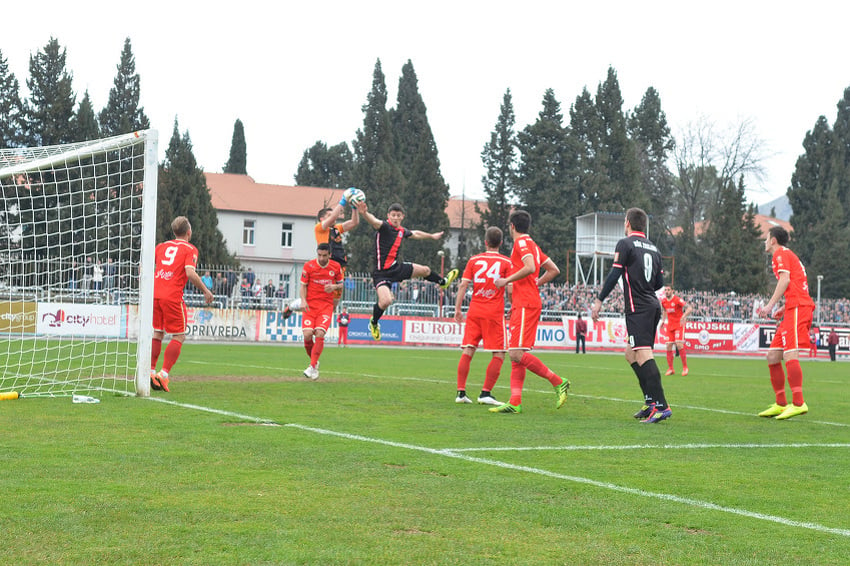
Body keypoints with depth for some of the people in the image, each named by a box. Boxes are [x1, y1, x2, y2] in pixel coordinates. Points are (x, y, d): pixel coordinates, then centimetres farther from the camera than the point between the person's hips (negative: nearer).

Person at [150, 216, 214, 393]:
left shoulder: (162, 246, 17)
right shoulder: (190, 249, 1)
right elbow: (190, 273, -13)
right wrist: (205, 291, -4)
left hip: (154, 294, 5)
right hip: (172, 297, -5)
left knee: (157, 334, 17)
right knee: (179, 337, 4)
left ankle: (150, 372, 12)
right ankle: (163, 374, -7)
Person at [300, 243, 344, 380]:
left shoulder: (336, 267, 2)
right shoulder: (309, 266, -2)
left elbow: (341, 284, 14)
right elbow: (303, 286, 3)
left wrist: (334, 286, -9)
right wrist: (303, 300, -14)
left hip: (326, 306, 0)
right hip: (310, 305, 0)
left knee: (320, 334, -17)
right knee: (307, 335, -14)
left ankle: (313, 366, -8)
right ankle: (314, 361, 14)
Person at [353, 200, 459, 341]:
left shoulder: (402, 231, 5)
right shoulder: (384, 226, -18)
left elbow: (416, 234, 29)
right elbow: (374, 221, -42)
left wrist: (432, 236, 44)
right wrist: (364, 213, -65)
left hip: (398, 267, 8)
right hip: (382, 273, -8)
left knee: (425, 270, 21)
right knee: (385, 301, -27)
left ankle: (443, 282, 57)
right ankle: (374, 322, 5)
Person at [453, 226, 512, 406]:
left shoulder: (474, 260, 8)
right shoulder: (506, 262, 1)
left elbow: (463, 285, 2)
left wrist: (458, 309, 6)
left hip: (474, 311, 3)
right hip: (495, 313, -3)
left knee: (468, 351, 6)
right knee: (499, 354, 3)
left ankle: (461, 392, 2)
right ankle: (485, 393, -5)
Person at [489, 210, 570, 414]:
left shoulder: (521, 243, -7)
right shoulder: (532, 245, 21)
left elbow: (530, 268, -23)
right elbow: (554, 270, 23)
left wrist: (507, 280, -15)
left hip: (525, 305, -10)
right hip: (522, 305, 10)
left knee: (517, 354, -15)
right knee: (515, 355, 5)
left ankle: (558, 382, -9)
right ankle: (515, 403, 1)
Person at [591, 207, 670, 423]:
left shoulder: (625, 244, -4)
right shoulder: (653, 248, 17)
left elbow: (614, 274, -10)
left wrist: (599, 300, -4)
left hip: (638, 308, -8)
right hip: (653, 306, 8)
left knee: (644, 355, -14)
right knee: (630, 353, 17)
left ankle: (661, 406, -24)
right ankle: (650, 401, 12)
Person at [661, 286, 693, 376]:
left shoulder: (677, 300, -14)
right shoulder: (663, 301, 5)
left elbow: (690, 308, -21)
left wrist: (683, 317, -35)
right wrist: (663, 320, 18)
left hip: (679, 325, -6)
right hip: (670, 325, 6)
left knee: (679, 344, -17)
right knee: (669, 346, -1)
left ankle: (685, 367, -8)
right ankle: (670, 369, 8)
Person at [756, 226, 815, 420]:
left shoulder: (781, 254, 1)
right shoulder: (789, 255, 29)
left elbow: (785, 280, -15)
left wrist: (770, 305, -18)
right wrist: (783, 309, 21)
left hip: (797, 308, -10)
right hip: (793, 310, 10)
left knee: (790, 354, -20)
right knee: (772, 356, 8)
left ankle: (798, 403, -28)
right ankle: (781, 404, 9)